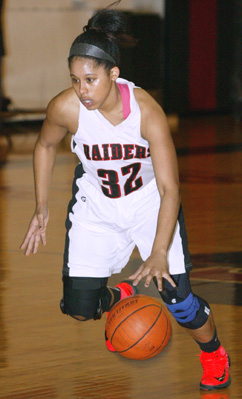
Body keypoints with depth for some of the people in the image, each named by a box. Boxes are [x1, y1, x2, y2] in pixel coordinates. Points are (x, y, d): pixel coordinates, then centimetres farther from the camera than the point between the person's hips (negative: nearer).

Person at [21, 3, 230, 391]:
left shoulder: (146, 110, -31)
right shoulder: (65, 107, -25)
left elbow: (170, 188, -29)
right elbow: (45, 146, 0)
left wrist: (159, 253, -38)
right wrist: (41, 210, 0)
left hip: (150, 201, -2)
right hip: (96, 204, 2)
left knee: (178, 300, -8)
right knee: (79, 308, -7)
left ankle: (214, 354, 24)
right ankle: (119, 298, 31)